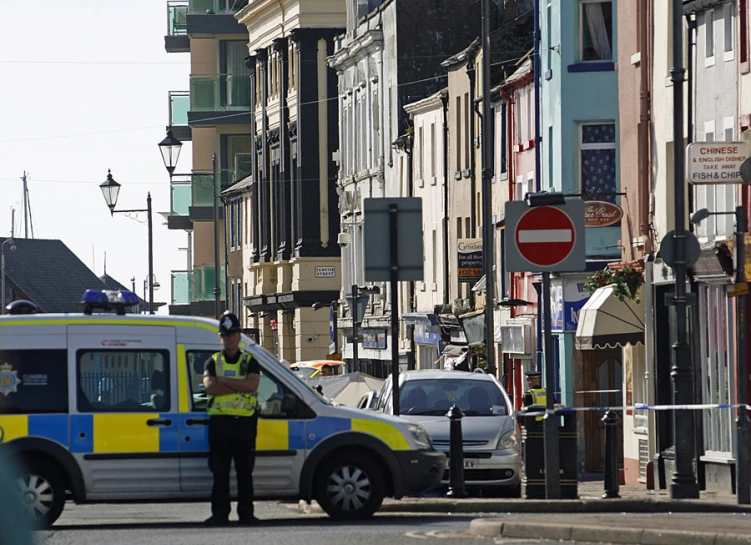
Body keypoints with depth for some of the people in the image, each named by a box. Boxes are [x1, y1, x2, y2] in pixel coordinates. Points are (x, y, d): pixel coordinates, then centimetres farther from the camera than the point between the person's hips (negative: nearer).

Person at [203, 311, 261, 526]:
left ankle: (246, 514, 4)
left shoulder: (250, 362, 9)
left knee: (245, 472, 2)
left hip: (245, 422, 0)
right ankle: (219, 514, 2)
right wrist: (240, 386, -12)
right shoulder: (212, 362, 11)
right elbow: (210, 387, -9)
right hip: (219, 422, 0)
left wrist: (224, 381, -9)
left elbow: (252, 384, -10)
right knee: (220, 473, 0)